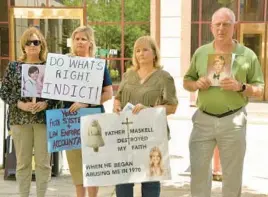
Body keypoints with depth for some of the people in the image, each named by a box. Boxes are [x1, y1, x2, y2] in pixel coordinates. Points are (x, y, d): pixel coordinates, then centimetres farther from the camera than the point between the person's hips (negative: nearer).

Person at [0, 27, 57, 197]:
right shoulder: (14, 66, 6)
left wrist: (45, 104, -15)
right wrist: (20, 104, -12)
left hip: (44, 118, -1)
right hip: (20, 119, 1)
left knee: (43, 162, 4)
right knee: (23, 162, 7)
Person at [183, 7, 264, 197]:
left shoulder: (247, 55, -1)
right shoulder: (201, 52, 6)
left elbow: (259, 89, 1)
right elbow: (186, 82, 12)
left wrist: (240, 87, -19)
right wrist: (196, 84, -11)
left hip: (233, 120, -2)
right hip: (203, 119, 2)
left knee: (233, 175, 10)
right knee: (198, 170, 8)